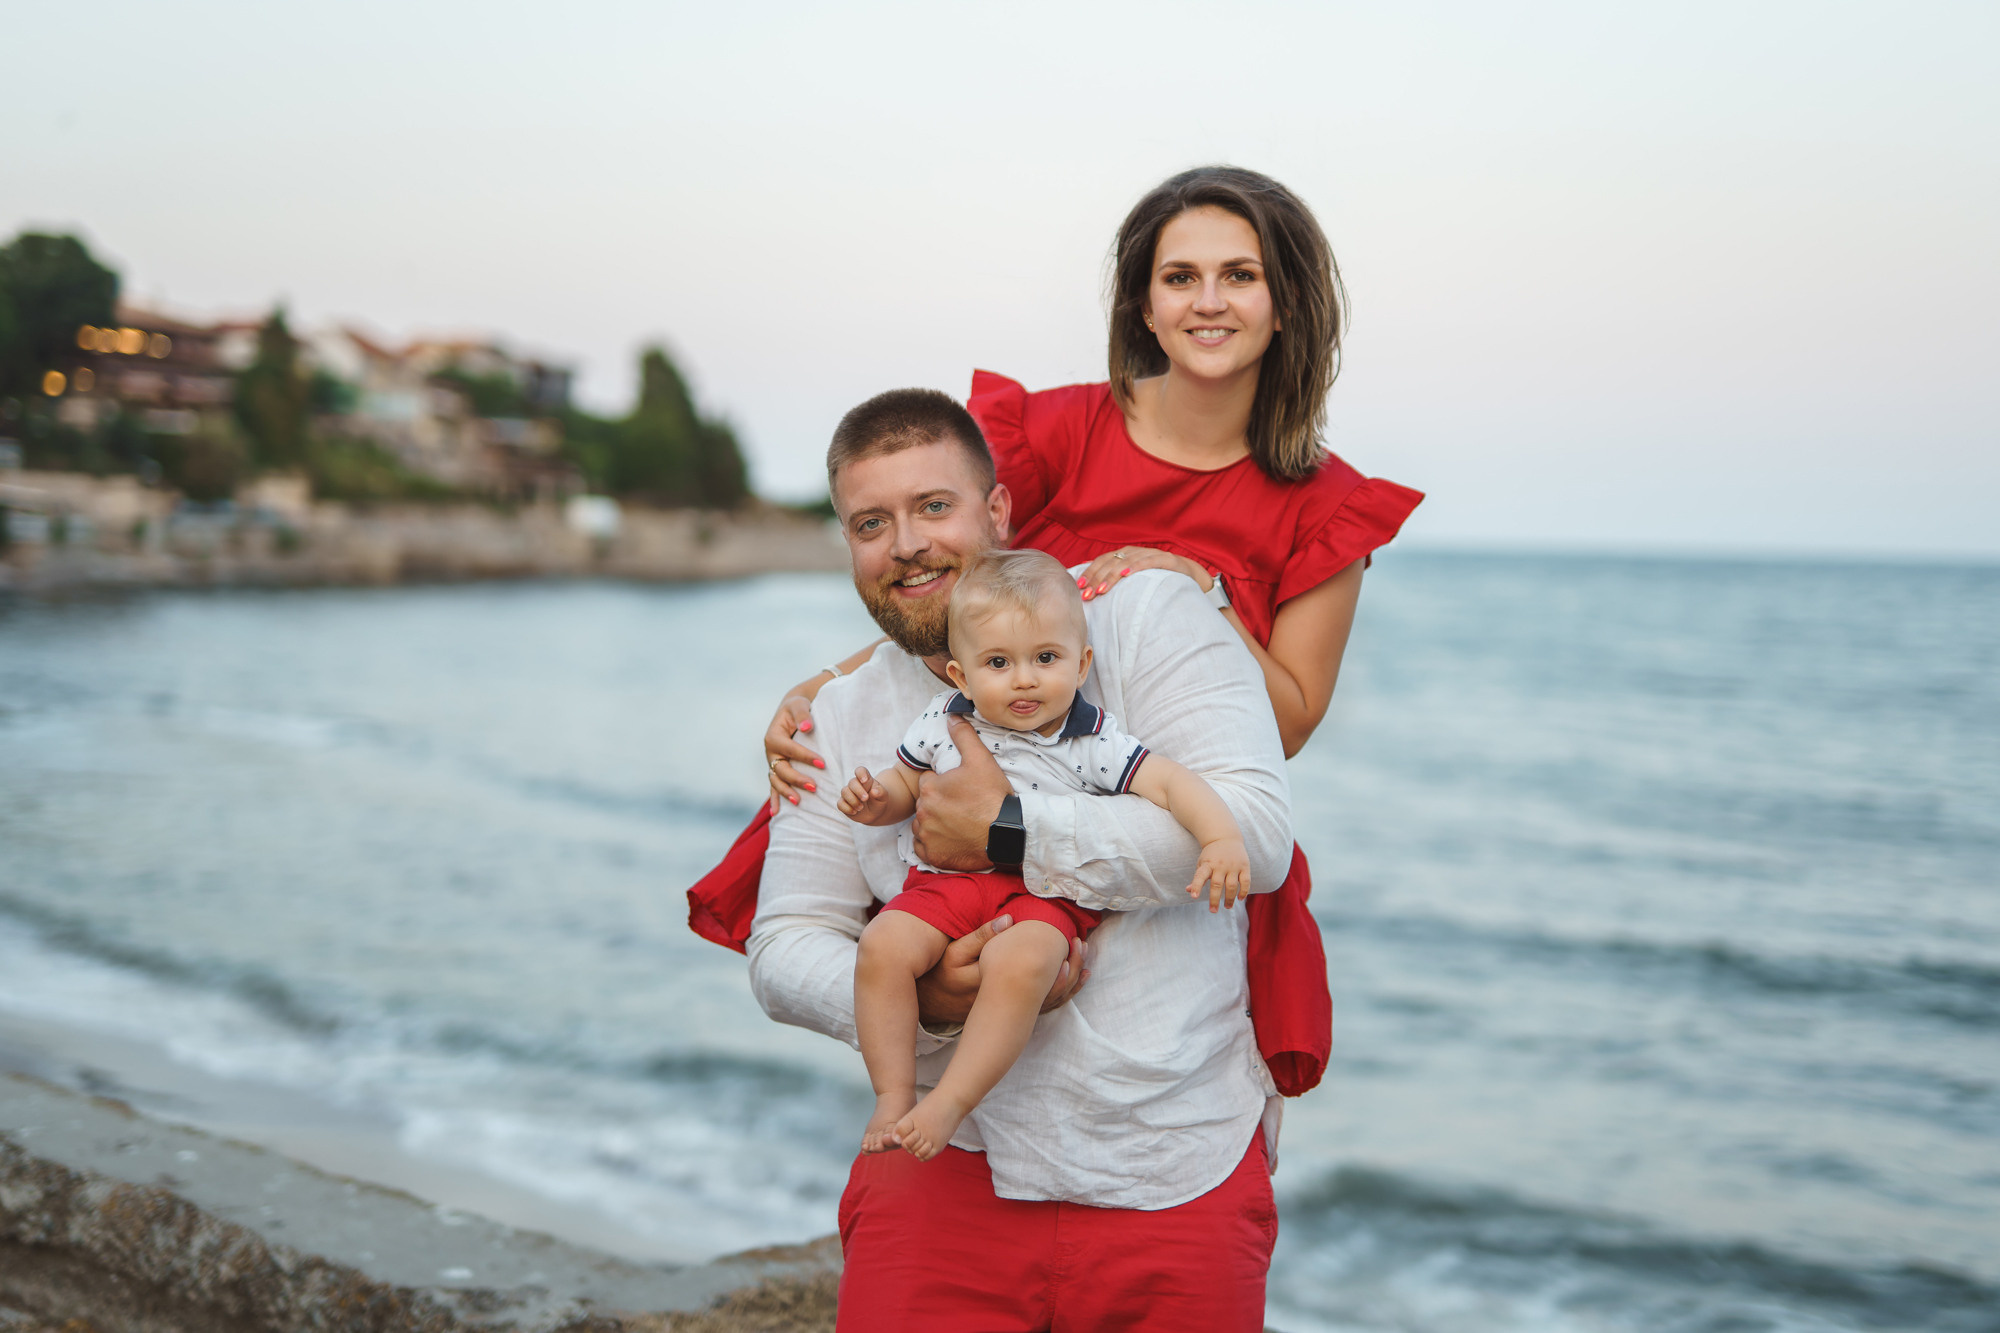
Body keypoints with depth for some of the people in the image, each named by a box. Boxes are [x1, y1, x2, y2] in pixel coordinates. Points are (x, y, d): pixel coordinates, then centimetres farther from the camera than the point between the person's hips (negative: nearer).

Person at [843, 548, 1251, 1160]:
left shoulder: (1092, 743, -3)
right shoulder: (943, 721, 6)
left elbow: (1170, 783, -7)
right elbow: (907, 784, 21)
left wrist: (1222, 838, -22)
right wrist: (877, 800, -3)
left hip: (1045, 892, -3)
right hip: (947, 881, 3)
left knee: (1019, 963, -35)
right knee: (883, 946, -25)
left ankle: (948, 1103, -22)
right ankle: (895, 1094, -10)